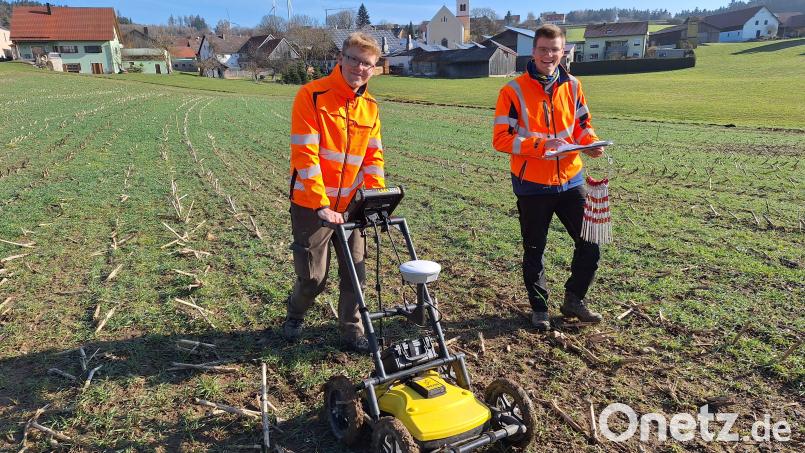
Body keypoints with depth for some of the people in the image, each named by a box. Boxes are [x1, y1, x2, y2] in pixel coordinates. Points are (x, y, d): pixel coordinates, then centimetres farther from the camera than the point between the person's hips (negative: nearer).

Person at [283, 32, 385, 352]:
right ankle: (295, 315, 36)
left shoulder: (370, 106, 5)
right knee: (314, 277, 4)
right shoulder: (312, 95, -14)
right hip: (312, 206, -5)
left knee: (355, 272, 7)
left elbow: (373, 156, 7)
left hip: (350, 206, 5)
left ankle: (352, 331, 26)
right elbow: (305, 155, -20)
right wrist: (322, 205, -26)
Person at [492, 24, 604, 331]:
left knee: (590, 243, 6)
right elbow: (501, 138, -12)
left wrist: (591, 142, -9)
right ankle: (539, 308, 29)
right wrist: (540, 145, -25)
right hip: (532, 185, -4)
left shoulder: (572, 86, 4)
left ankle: (574, 300, 28)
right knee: (534, 250, 10)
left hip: (570, 180, 4)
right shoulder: (514, 91, -9)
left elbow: (582, 124, 13)